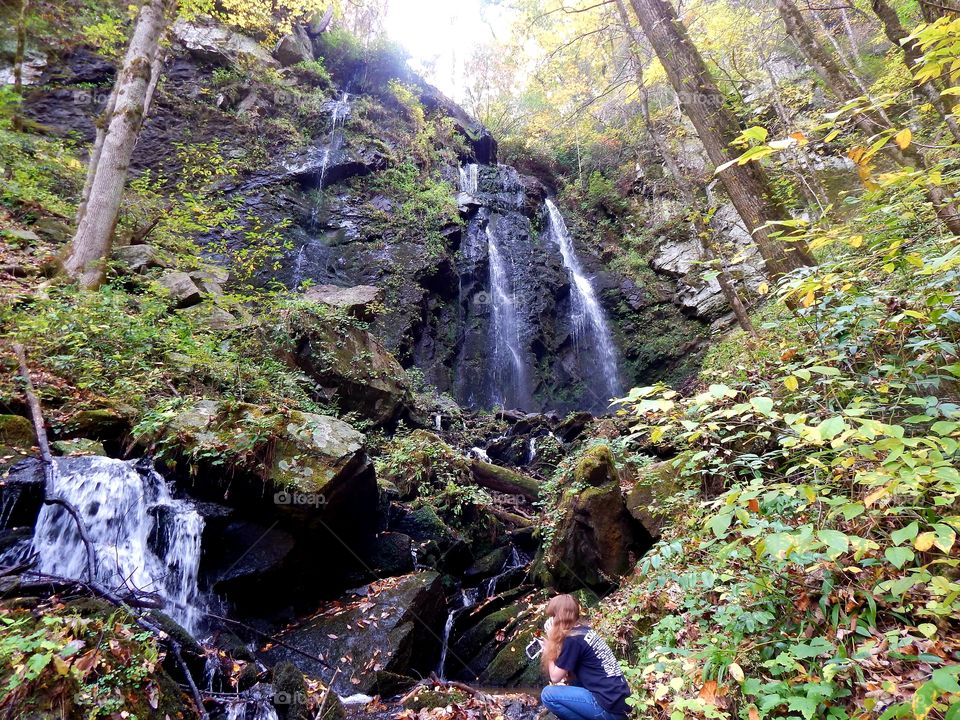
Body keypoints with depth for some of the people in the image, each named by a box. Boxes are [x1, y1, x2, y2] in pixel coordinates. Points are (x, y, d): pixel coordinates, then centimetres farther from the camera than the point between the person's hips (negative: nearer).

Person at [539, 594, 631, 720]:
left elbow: (555, 677, -6)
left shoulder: (573, 640, -15)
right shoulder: (585, 630, 9)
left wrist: (549, 645, -1)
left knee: (548, 694, -7)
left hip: (610, 709, -9)